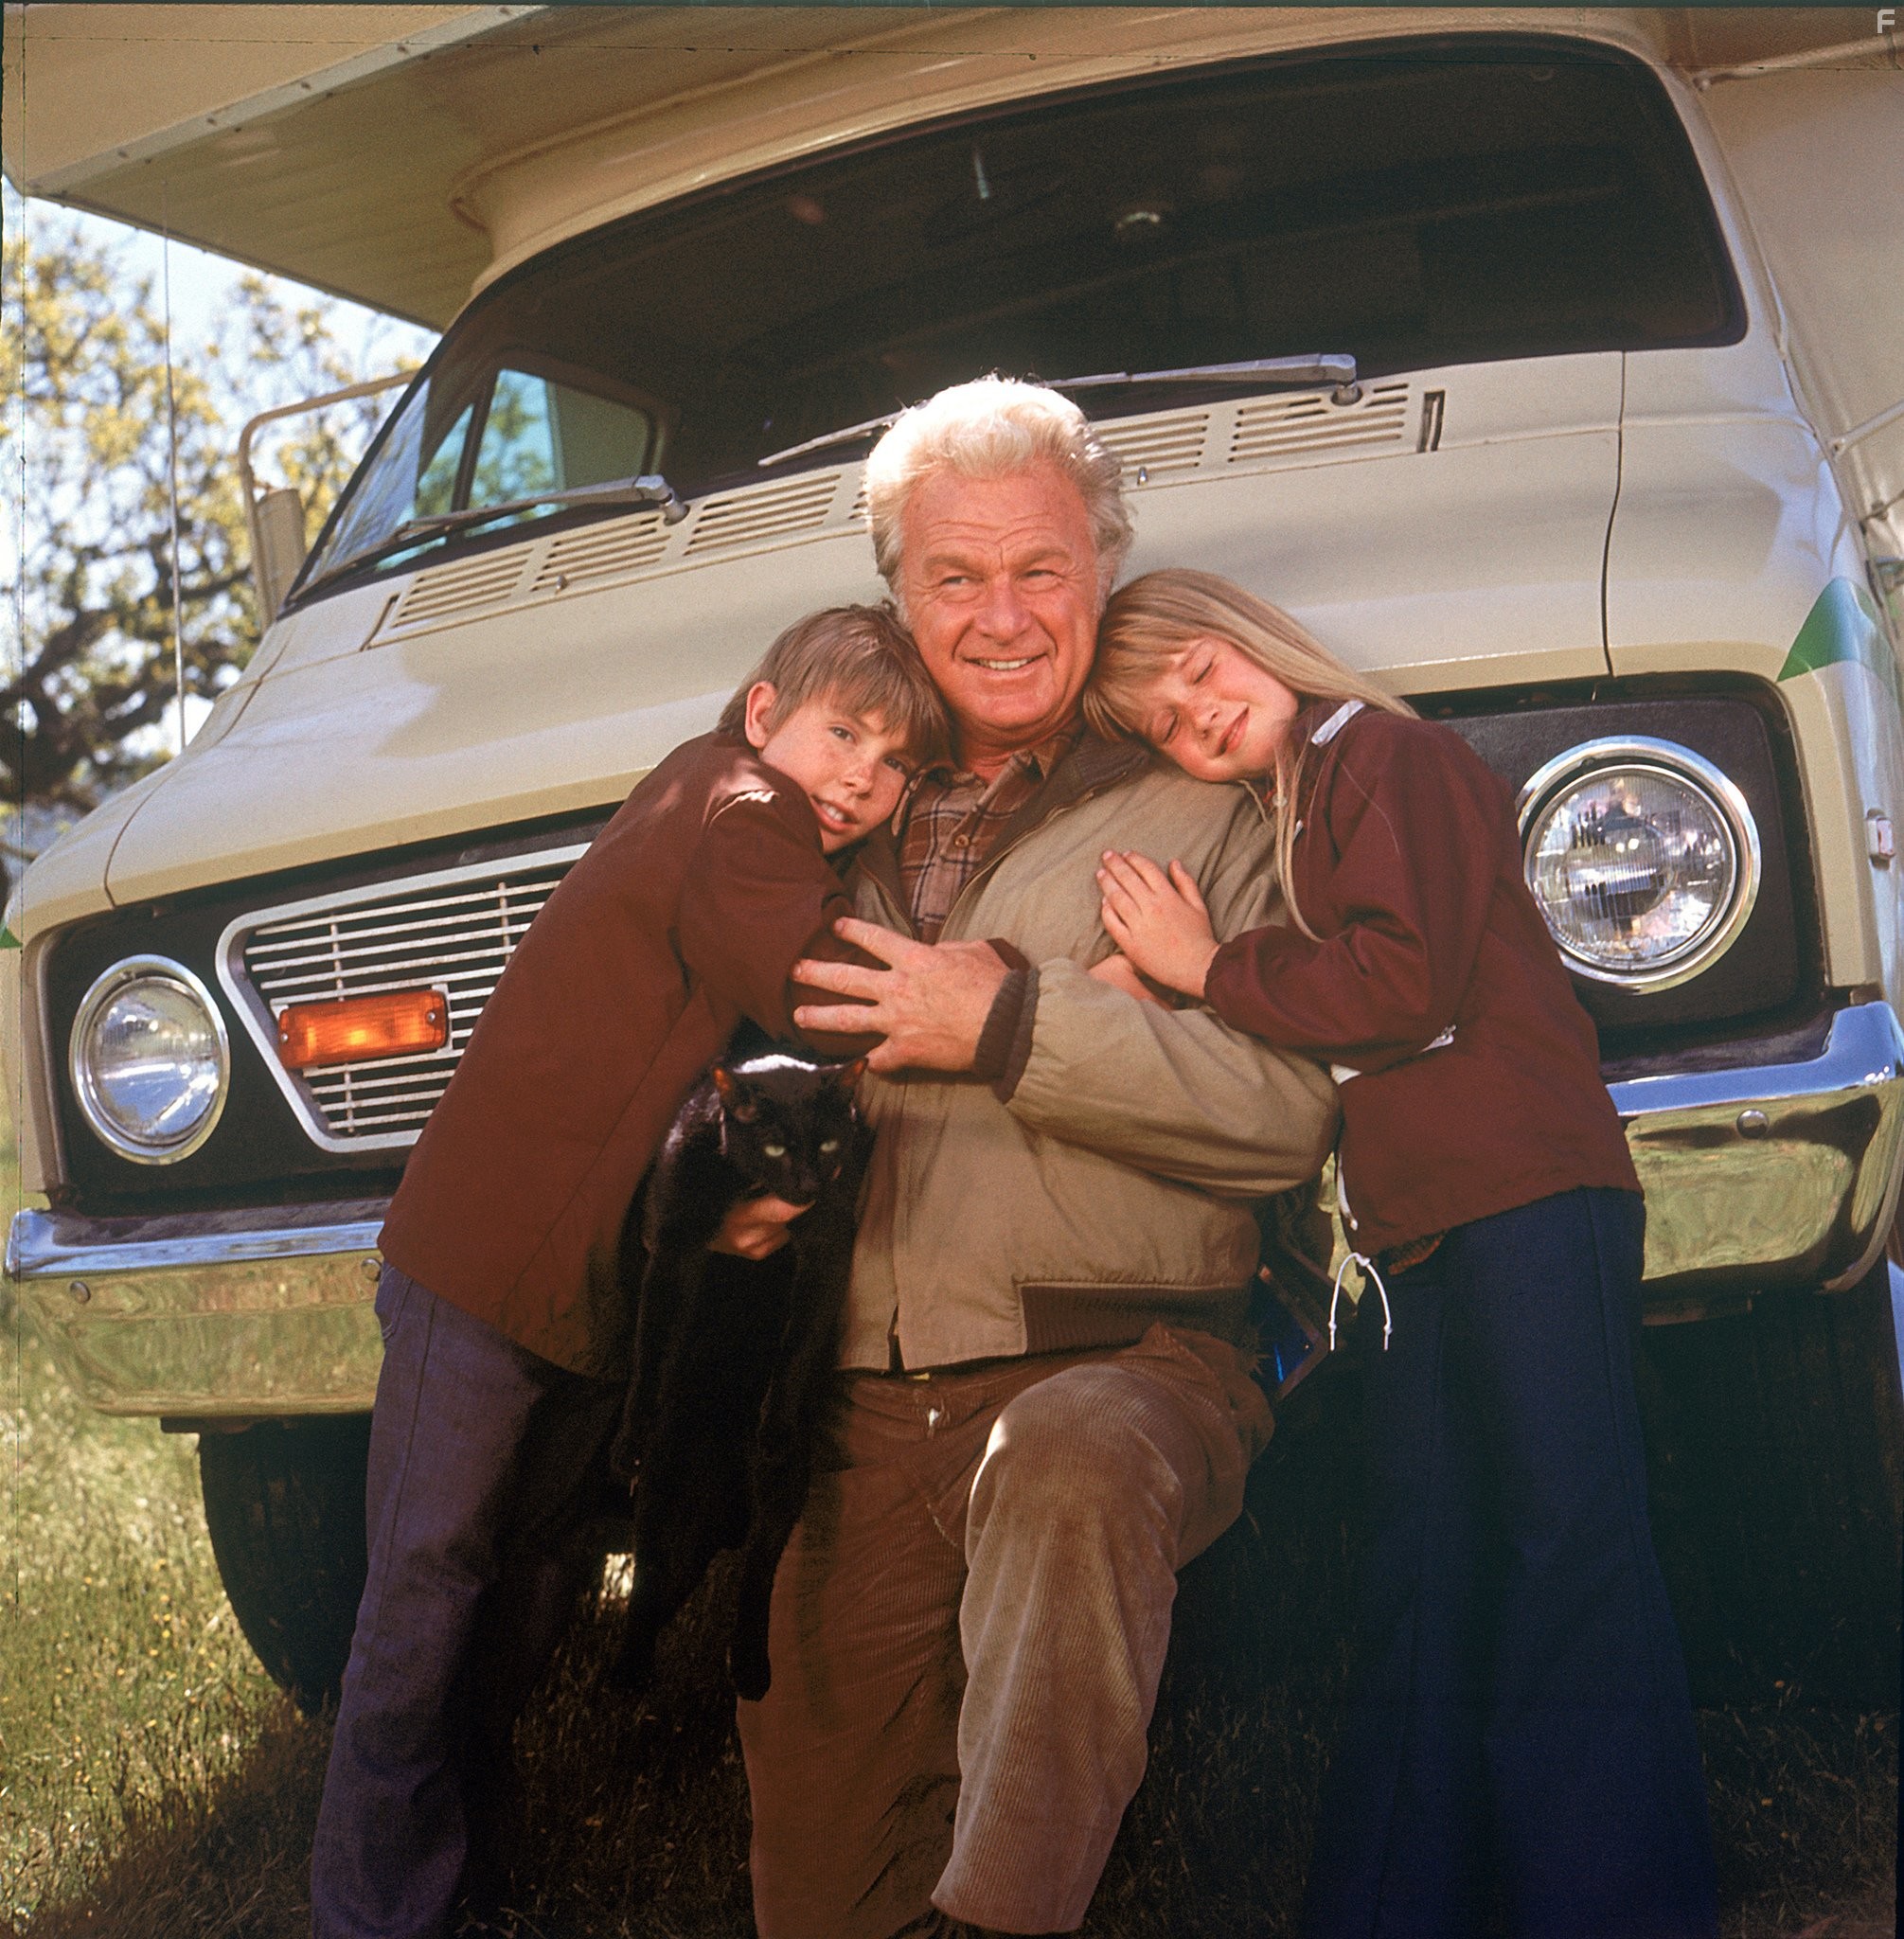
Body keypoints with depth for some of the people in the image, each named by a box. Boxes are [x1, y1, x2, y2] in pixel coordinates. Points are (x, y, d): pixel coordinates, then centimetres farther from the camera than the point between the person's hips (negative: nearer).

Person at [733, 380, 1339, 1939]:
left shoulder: (1197, 816, 5)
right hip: (853, 1416, 4)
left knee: (1063, 1464, -39)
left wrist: (1013, 1026, -13)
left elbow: (1290, 1113, -8)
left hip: (1117, 1362, -4)